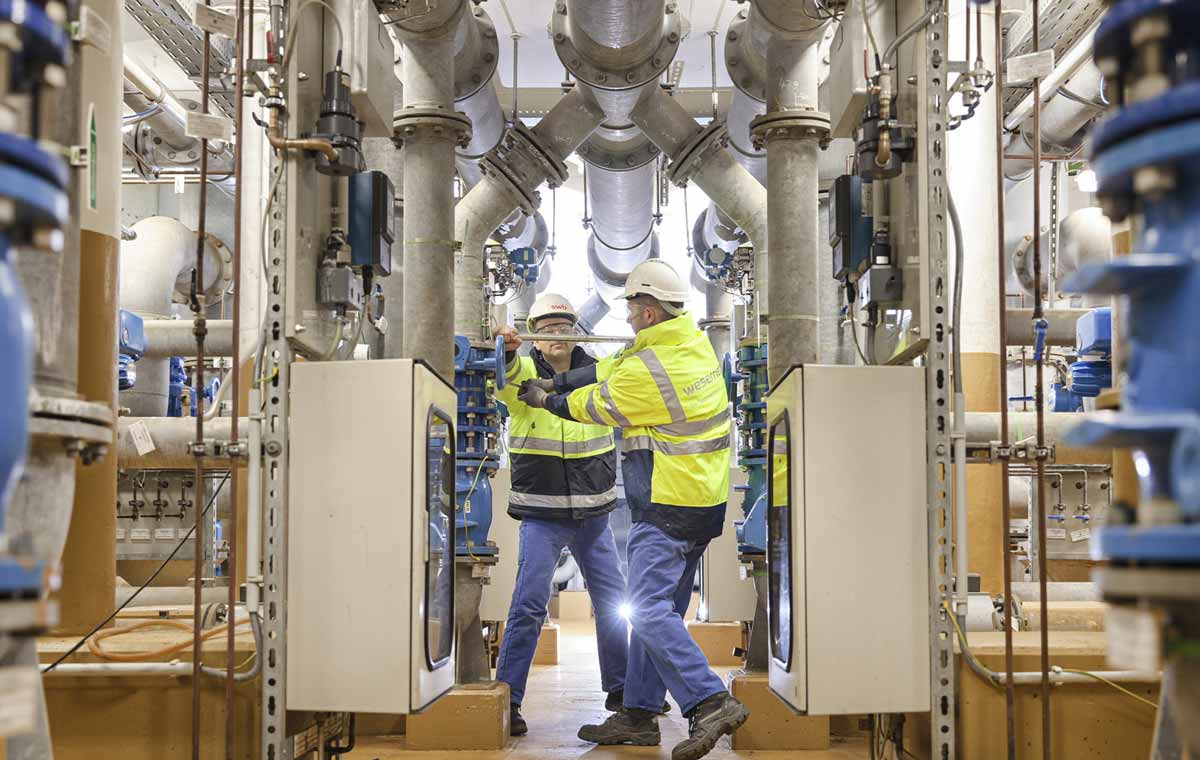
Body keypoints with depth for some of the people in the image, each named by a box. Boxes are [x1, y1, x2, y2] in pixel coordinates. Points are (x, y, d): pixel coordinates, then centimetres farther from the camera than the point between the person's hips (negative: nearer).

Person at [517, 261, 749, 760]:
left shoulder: (648, 370, -19)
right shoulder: (695, 343, 8)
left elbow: (593, 405, -3)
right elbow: (612, 370, 16)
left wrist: (546, 401, 16)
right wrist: (554, 382, 18)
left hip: (668, 510, -10)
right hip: (704, 504, 10)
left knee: (648, 610, -10)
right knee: (659, 608, 13)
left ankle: (710, 702, -15)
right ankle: (638, 716, 21)